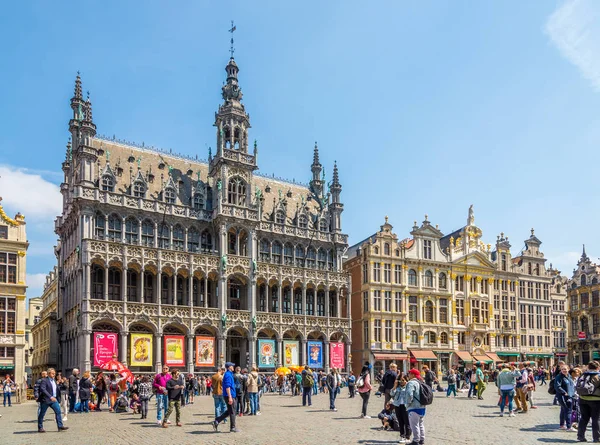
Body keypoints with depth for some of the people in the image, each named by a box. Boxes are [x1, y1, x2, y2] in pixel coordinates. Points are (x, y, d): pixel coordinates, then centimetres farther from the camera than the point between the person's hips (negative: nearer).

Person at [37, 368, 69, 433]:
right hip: (45, 400, -7)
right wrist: (50, 397, -31)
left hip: (54, 399, 7)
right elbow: (43, 389, -24)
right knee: (42, 414, 5)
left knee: (58, 411, -2)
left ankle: (60, 426, -1)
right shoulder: (44, 380, -12)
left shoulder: (54, 381, 13)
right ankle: (40, 428, 17)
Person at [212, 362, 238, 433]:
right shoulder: (228, 375, -15)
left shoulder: (228, 374, 17)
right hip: (230, 395, -10)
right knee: (232, 412, -1)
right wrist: (230, 397, -25)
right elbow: (227, 387, -22)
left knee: (229, 412, 14)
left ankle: (216, 422, 12)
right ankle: (232, 428, 7)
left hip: (230, 396, 10)